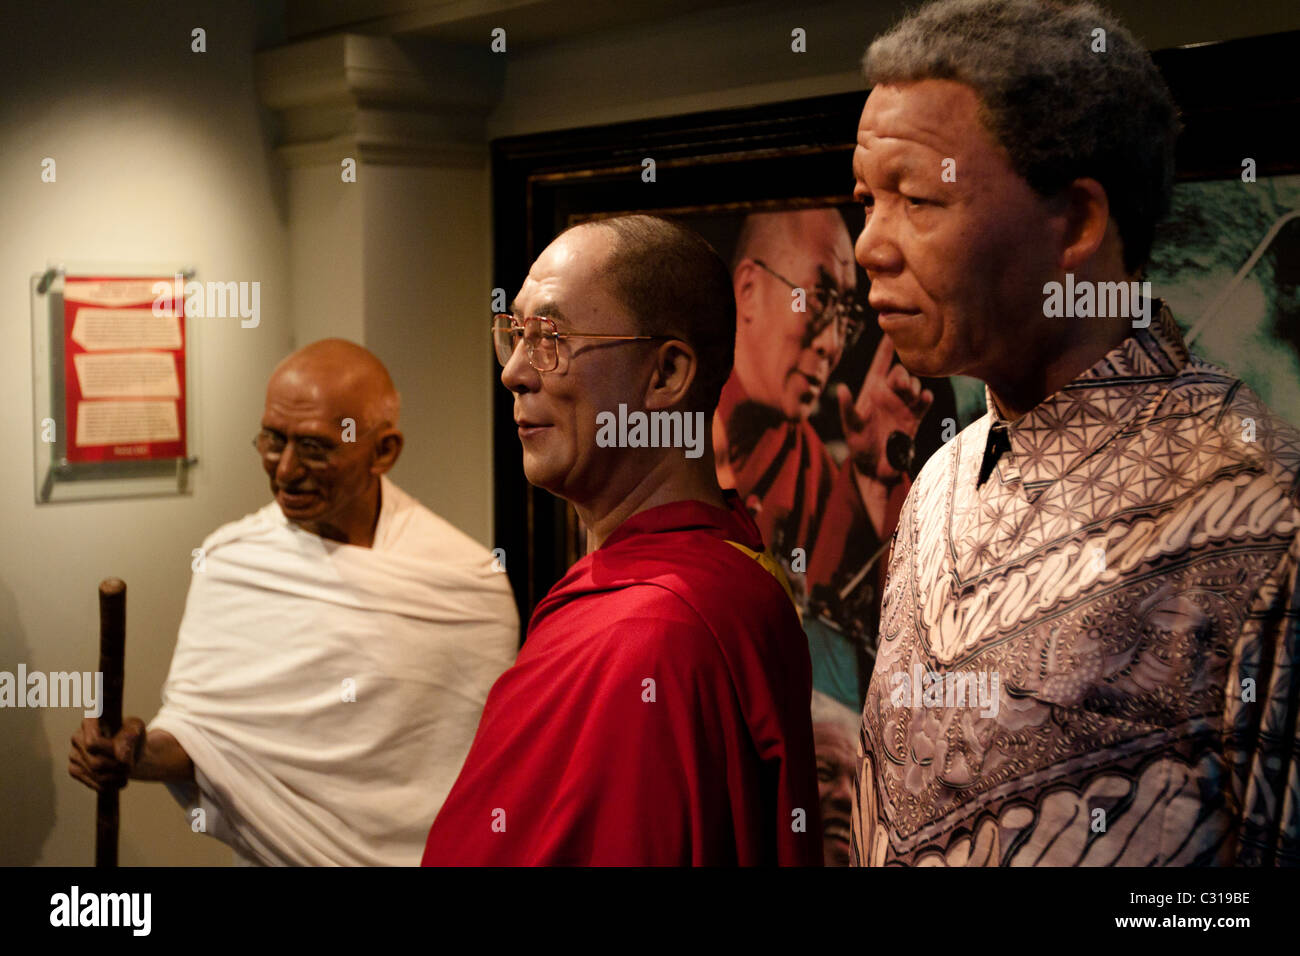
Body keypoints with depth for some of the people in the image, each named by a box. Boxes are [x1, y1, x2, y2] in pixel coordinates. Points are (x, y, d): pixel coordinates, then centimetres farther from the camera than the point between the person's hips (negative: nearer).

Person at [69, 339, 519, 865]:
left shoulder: (469, 581, -12)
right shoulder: (227, 560, -7)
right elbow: (196, 724, -6)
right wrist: (141, 753, -23)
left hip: (417, 853, -1)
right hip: (269, 852, 1)